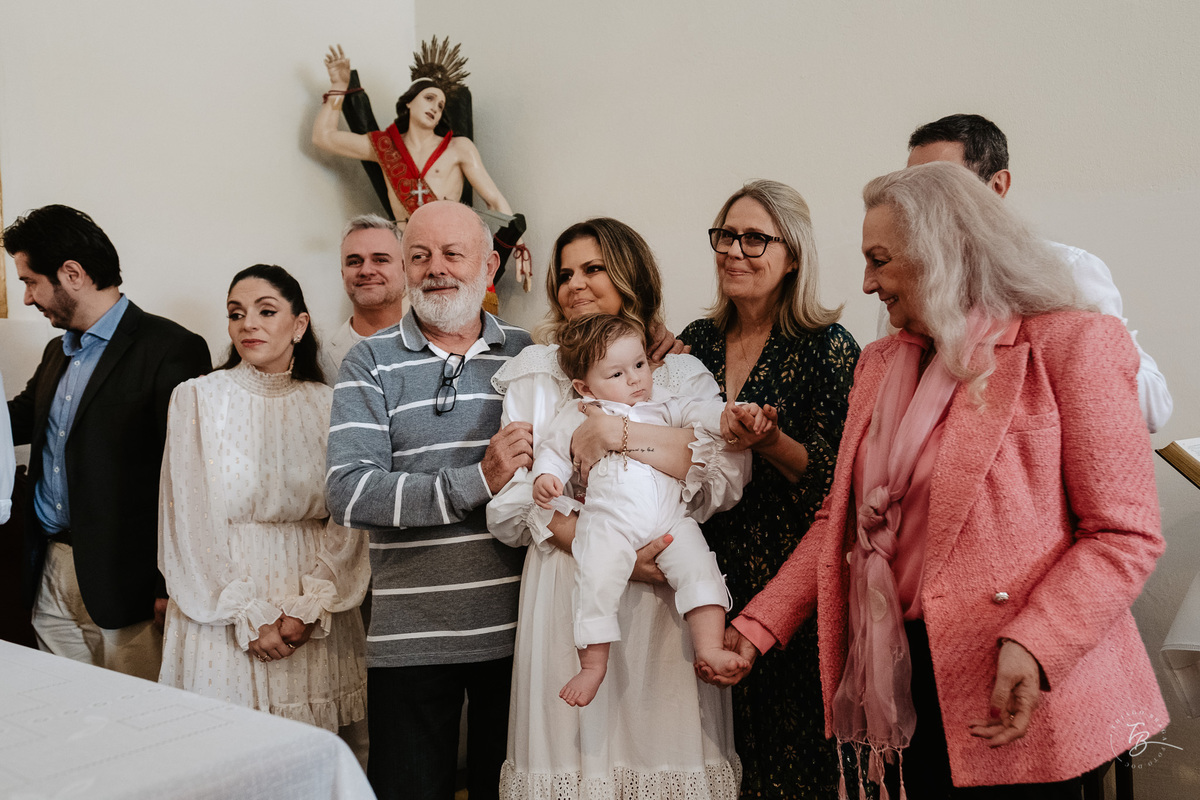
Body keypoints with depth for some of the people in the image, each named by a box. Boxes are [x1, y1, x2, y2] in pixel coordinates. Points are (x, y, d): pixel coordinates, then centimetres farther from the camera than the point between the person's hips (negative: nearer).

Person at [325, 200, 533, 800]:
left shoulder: (530, 357, 7)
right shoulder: (371, 363, -1)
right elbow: (347, 493, -13)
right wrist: (478, 481, -21)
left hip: (518, 630, 2)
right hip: (411, 638, -2)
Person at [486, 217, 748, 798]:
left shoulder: (685, 375, 11)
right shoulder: (534, 375, 10)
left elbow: (726, 478, -5)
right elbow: (510, 502, -1)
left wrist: (619, 433, -14)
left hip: (664, 596, 0)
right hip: (566, 593, 0)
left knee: (665, 744, 2)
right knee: (572, 747, 2)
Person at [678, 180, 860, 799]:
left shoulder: (828, 347, -6)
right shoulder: (697, 341, 8)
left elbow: (833, 476, -10)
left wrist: (769, 442, -24)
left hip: (791, 575, -4)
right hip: (708, 570, 5)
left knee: (793, 742, 3)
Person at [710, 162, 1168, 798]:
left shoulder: (1071, 345, -8)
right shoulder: (880, 363, 12)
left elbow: (1123, 535, -12)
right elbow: (841, 518, 12)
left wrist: (1034, 647, -25)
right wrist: (759, 625, 3)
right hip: (903, 675, 6)